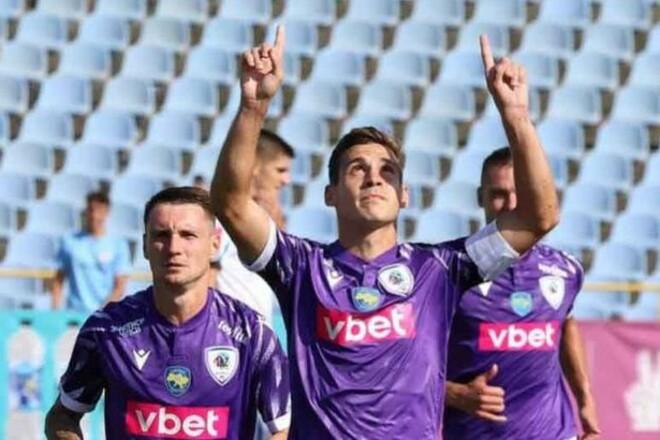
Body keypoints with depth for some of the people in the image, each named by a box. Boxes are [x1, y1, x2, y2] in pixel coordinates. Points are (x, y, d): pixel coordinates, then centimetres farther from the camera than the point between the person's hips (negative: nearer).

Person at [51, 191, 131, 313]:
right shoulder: (69, 242, 9)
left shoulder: (118, 245, 4)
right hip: (74, 312, 1)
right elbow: (58, 280, 10)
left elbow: (120, 287, 1)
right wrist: (56, 311, 0)